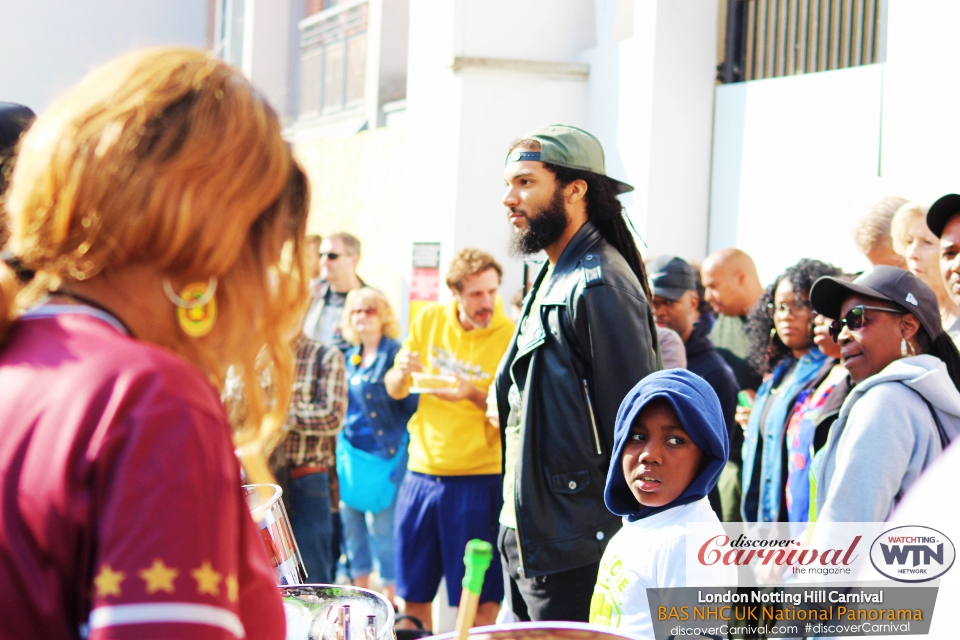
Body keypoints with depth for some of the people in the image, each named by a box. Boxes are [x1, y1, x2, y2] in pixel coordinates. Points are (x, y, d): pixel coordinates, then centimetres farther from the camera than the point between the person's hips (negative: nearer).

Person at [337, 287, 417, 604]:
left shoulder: (395, 354, -6)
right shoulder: (349, 358, 14)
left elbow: (411, 405, -10)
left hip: (385, 455, -7)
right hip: (351, 453, 7)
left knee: (382, 526, -6)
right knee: (352, 523, 11)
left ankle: (390, 598, 2)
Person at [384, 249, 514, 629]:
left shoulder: (510, 338, -9)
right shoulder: (429, 320, 3)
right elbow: (394, 391, 12)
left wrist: (474, 395, -24)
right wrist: (402, 373, -10)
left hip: (479, 478, -4)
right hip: (422, 471, 4)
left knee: (478, 601, 0)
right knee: (411, 593, 12)